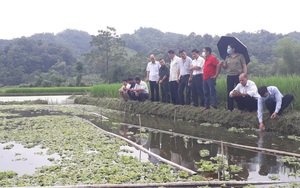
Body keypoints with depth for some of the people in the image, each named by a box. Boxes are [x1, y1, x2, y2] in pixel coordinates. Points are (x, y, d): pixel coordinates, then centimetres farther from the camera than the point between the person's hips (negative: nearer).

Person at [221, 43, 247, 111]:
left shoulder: (240, 56, 1)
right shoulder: (227, 58, 13)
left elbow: (244, 66, -2)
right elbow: (224, 67, 14)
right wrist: (221, 64, -8)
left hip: (238, 76, -4)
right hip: (230, 76, 4)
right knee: (229, 92, 5)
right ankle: (230, 108, 11)